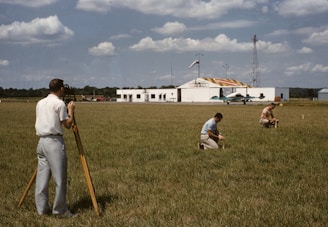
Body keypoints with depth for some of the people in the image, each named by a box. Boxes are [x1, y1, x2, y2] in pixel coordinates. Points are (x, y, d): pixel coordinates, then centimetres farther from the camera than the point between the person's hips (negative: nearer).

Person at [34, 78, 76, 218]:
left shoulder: (40, 103, 14)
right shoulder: (59, 103, -7)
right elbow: (67, 125, -5)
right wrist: (70, 111, 10)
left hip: (42, 141, 8)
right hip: (54, 142, -7)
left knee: (42, 177, 9)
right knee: (59, 177, -1)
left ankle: (42, 208, 14)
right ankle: (60, 210, 4)